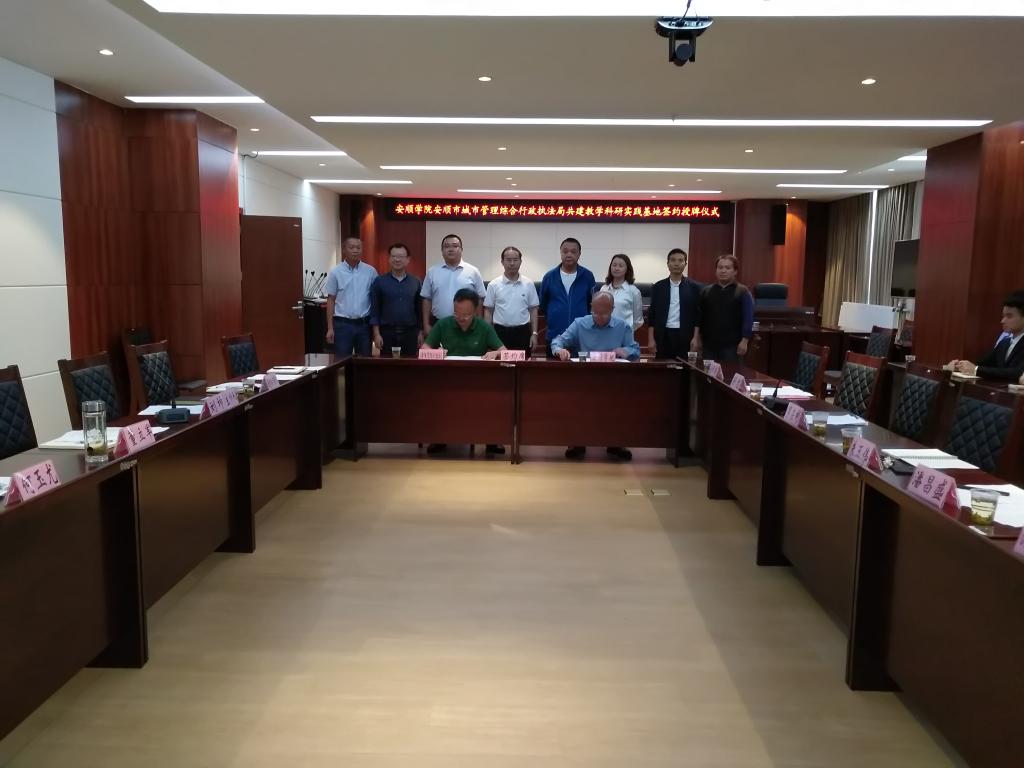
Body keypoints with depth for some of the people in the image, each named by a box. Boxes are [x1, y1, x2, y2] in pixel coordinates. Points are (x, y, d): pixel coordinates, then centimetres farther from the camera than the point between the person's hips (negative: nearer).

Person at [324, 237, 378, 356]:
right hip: (342, 324, -1)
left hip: (364, 324, 1)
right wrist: (330, 328, -3)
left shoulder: (371, 271, 2)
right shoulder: (336, 272, 0)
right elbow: (331, 300, 2)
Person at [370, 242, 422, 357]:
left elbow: (419, 309, 9)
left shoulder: (415, 282, 7)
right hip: (387, 332, -1)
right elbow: (374, 310, 0)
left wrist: (420, 332, 5)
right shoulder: (379, 281, 2)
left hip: (410, 332, 2)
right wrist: (376, 334, -6)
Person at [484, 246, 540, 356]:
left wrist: (534, 333, 1)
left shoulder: (529, 284, 3)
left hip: (522, 332, 1)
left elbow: (533, 310, 7)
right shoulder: (493, 285, 1)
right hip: (501, 332, -1)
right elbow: (488, 311, 4)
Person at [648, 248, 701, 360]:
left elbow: (697, 314, 4)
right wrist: (651, 339, -1)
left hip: (685, 337, -1)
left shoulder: (694, 287, 5)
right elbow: (652, 314, 6)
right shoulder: (658, 287, 7)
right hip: (663, 336, 1)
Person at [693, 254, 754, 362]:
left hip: (732, 345, -3)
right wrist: (696, 338, 1)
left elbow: (748, 318, -4)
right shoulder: (706, 291, 8)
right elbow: (698, 316, 7)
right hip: (709, 344, 3)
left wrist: (744, 341, -10)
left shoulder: (742, 292, -1)